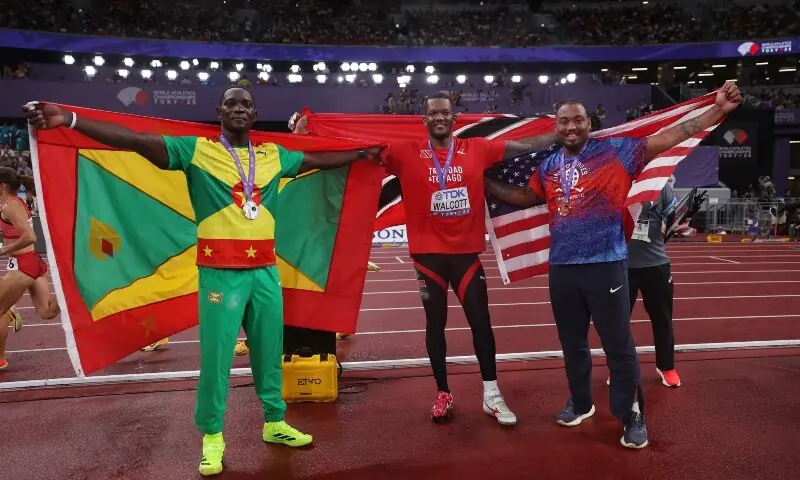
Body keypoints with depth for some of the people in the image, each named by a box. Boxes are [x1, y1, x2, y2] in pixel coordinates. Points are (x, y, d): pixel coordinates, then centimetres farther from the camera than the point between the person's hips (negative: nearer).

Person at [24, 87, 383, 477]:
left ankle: (274, 422, 32)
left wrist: (360, 153, 31)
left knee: (270, 350, 14)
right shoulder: (195, 150, -2)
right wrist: (69, 120, -21)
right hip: (220, 271, -4)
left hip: (265, 270, 4)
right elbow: (136, 141, -11)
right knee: (216, 355, 2)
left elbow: (316, 160, 24)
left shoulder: (273, 155, 10)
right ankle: (212, 437, 21)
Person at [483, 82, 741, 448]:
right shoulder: (548, 166, 10)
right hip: (562, 268, 5)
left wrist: (718, 110, -16)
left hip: (605, 265, -4)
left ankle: (633, 416, 19)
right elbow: (524, 196, 24)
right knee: (572, 342, 18)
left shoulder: (615, 152, -4)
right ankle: (580, 403, 37)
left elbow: (666, 139, -8)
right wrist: (485, 183, 21)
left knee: (618, 345, 3)